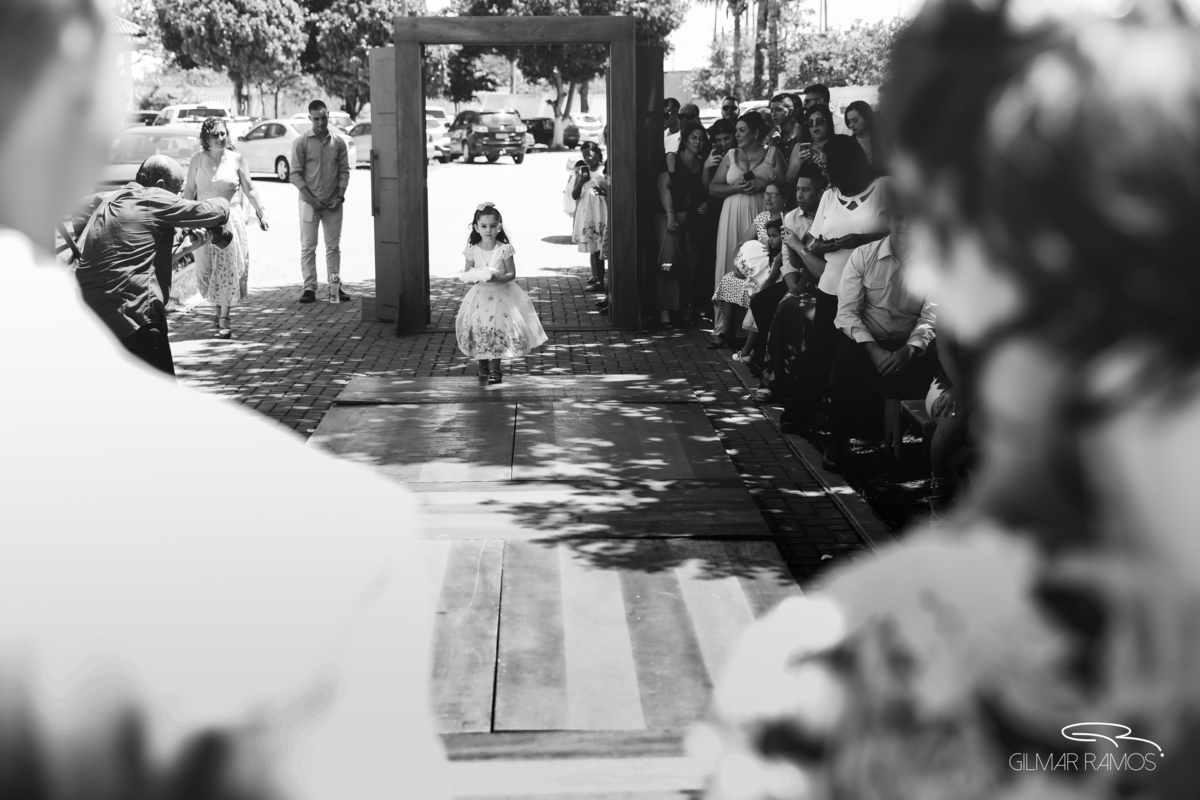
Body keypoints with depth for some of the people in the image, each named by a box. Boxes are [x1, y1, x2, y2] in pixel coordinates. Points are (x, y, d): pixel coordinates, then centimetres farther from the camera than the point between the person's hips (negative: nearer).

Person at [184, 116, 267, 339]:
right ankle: (218, 306, 24)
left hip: (231, 219, -1)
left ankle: (224, 321, -3)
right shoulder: (197, 160, 3)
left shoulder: (236, 159, 0)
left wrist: (261, 212, 1)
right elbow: (189, 190, 8)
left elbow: (249, 189, 6)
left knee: (228, 267, -6)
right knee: (206, 268, 0)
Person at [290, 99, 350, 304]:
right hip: (310, 201, -2)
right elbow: (296, 174, -5)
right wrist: (311, 198, -12)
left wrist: (340, 195, -6)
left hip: (333, 203, 2)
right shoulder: (301, 142, -3)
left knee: (334, 246, 5)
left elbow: (344, 171, 6)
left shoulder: (338, 142, 4)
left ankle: (335, 286, 9)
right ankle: (309, 287, 1)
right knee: (308, 246, -1)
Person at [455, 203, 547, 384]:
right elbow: (466, 275, 4)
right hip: (480, 295, 2)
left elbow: (512, 274, -5)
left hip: (501, 294, -2)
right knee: (478, 328, -2)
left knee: (497, 329, -9)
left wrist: (498, 278, -23)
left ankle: (494, 368, 1)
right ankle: (483, 364, 20)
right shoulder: (472, 250, -2)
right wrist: (473, 278, -18)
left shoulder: (504, 249, -7)